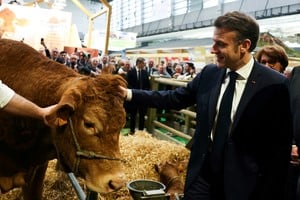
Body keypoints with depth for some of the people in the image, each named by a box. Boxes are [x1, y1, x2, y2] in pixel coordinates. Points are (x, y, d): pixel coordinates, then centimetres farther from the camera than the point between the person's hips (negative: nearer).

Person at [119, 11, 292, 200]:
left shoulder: (274, 85, -15)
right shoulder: (209, 73, -2)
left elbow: (279, 149, -11)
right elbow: (175, 98, 6)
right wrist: (130, 94, 1)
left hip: (241, 183, -3)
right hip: (202, 174, 4)